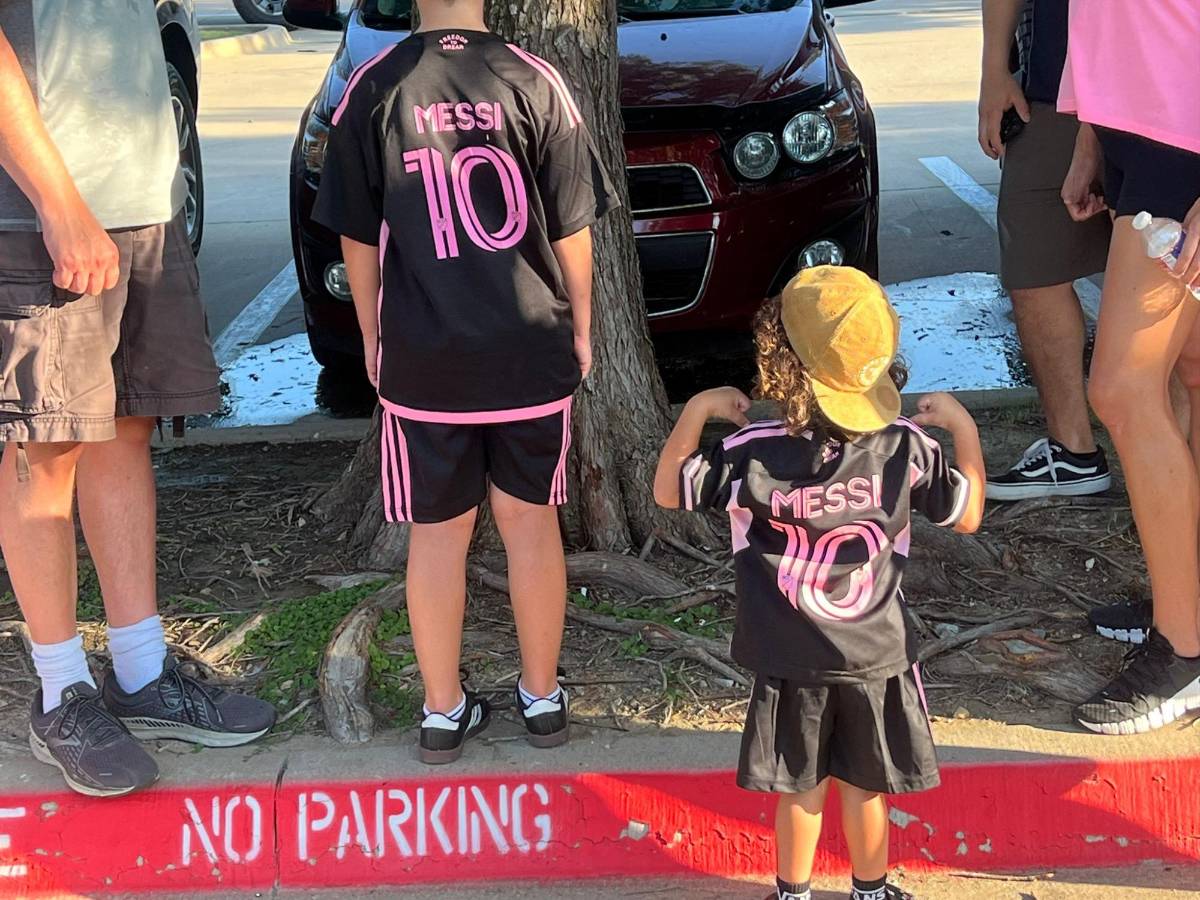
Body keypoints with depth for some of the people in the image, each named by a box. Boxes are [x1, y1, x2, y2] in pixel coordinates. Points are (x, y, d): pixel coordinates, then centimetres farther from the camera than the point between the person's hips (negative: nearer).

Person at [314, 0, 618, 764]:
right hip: (533, 350, 0)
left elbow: (358, 236, 0)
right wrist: (580, 327, 11)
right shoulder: (535, 82, -7)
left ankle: (444, 711, 19)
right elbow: (572, 229, -3)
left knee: (438, 531, 10)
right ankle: (543, 698, 26)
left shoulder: (375, 89, -5)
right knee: (531, 521, 14)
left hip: (422, 357, 0)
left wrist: (372, 336, 14)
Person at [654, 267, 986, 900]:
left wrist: (696, 411, -4)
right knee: (865, 784, 18)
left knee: (801, 786, 17)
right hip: (877, 657, 1)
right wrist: (963, 427, 6)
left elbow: (667, 491, -6)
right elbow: (967, 516, 0)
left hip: (790, 663, -1)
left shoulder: (750, 455, -20)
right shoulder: (905, 448, -15)